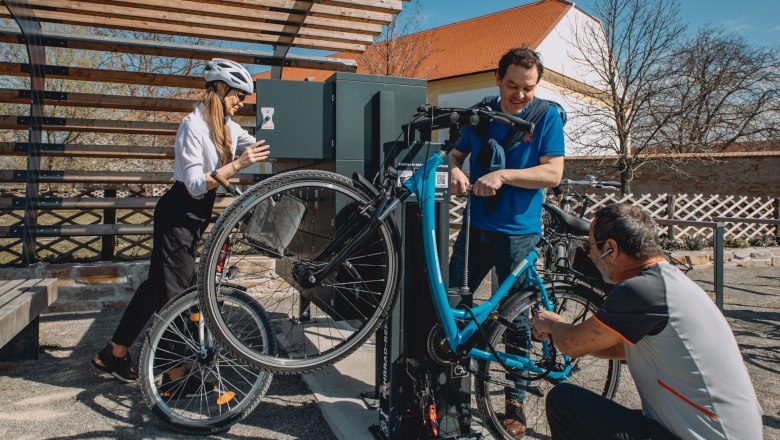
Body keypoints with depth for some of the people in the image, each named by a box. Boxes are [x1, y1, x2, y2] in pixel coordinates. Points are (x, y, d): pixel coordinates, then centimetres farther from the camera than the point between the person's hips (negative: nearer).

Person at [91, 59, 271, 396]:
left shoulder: (226, 126, 9)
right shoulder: (194, 125, -18)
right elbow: (195, 184, -24)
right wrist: (237, 164, -31)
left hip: (194, 215, 9)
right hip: (179, 213, -9)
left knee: (159, 283, 15)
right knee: (175, 290, -4)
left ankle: (114, 354, 28)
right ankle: (176, 377, 4)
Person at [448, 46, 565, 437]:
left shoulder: (547, 116, -4)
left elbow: (552, 173, -11)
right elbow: (456, 154, 13)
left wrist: (503, 175, -23)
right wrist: (454, 171, -11)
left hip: (518, 233, -3)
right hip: (475, 228, 4)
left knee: (516, 318, 6)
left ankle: (515, 401, 23)